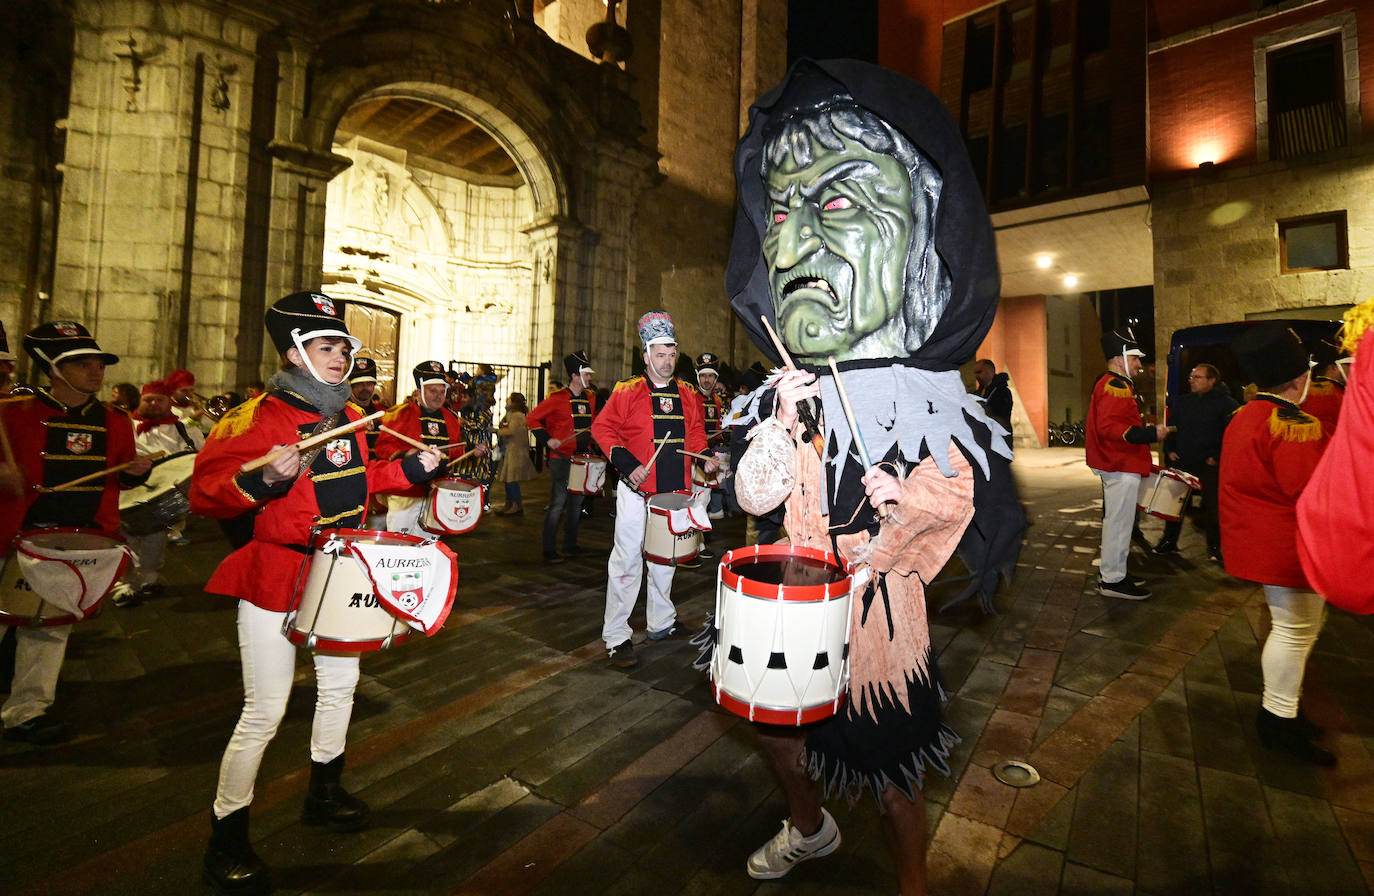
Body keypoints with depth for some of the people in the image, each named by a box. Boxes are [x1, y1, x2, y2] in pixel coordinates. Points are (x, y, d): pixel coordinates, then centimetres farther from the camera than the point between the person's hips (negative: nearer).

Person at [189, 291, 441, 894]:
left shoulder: (348, 416, 8)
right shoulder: (259, 417, -15)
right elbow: (206, 492, -20)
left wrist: (411, 469, 10)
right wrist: (264, 479, -38)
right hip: (274, 578, -7)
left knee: (341, 683, 20)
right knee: (265, 712, 1)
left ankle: (323, 792, 43)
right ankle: (227, 838, 24)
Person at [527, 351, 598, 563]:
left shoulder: (590, 397, 9)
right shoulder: (557, 398, -11)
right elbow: (531, 419, -10)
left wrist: (590, 443, 12)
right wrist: (547, 439, -18)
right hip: (561, 458, -7)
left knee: (577, 503, 14)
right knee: (558, 504, -4)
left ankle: (570, 545, 28)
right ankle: (549, 550, 6)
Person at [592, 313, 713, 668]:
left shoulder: (688, 395, 9)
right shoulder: (627, 391, -5)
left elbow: (695, 433, 18)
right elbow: (602, 428, -6)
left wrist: (704, 457, -1)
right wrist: (628, 464, -16)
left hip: (674, 492, 5)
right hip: (636, 492, -5)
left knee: (665, 558, 17)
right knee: (627, 559, -3)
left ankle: (662, 622, 35)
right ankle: (616, 636, 9)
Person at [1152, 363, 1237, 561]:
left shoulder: (1225, 403, -4)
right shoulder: (1181, 401, 10)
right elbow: (1171, 427, 17)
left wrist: (1217, 457, -13)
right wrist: (1169, 450, 5)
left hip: (1209, 464, -4)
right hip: (1181, 462, 4)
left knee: (1212, 506, 0)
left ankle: (1214, 547, 14)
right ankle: (1169, 541, 19)